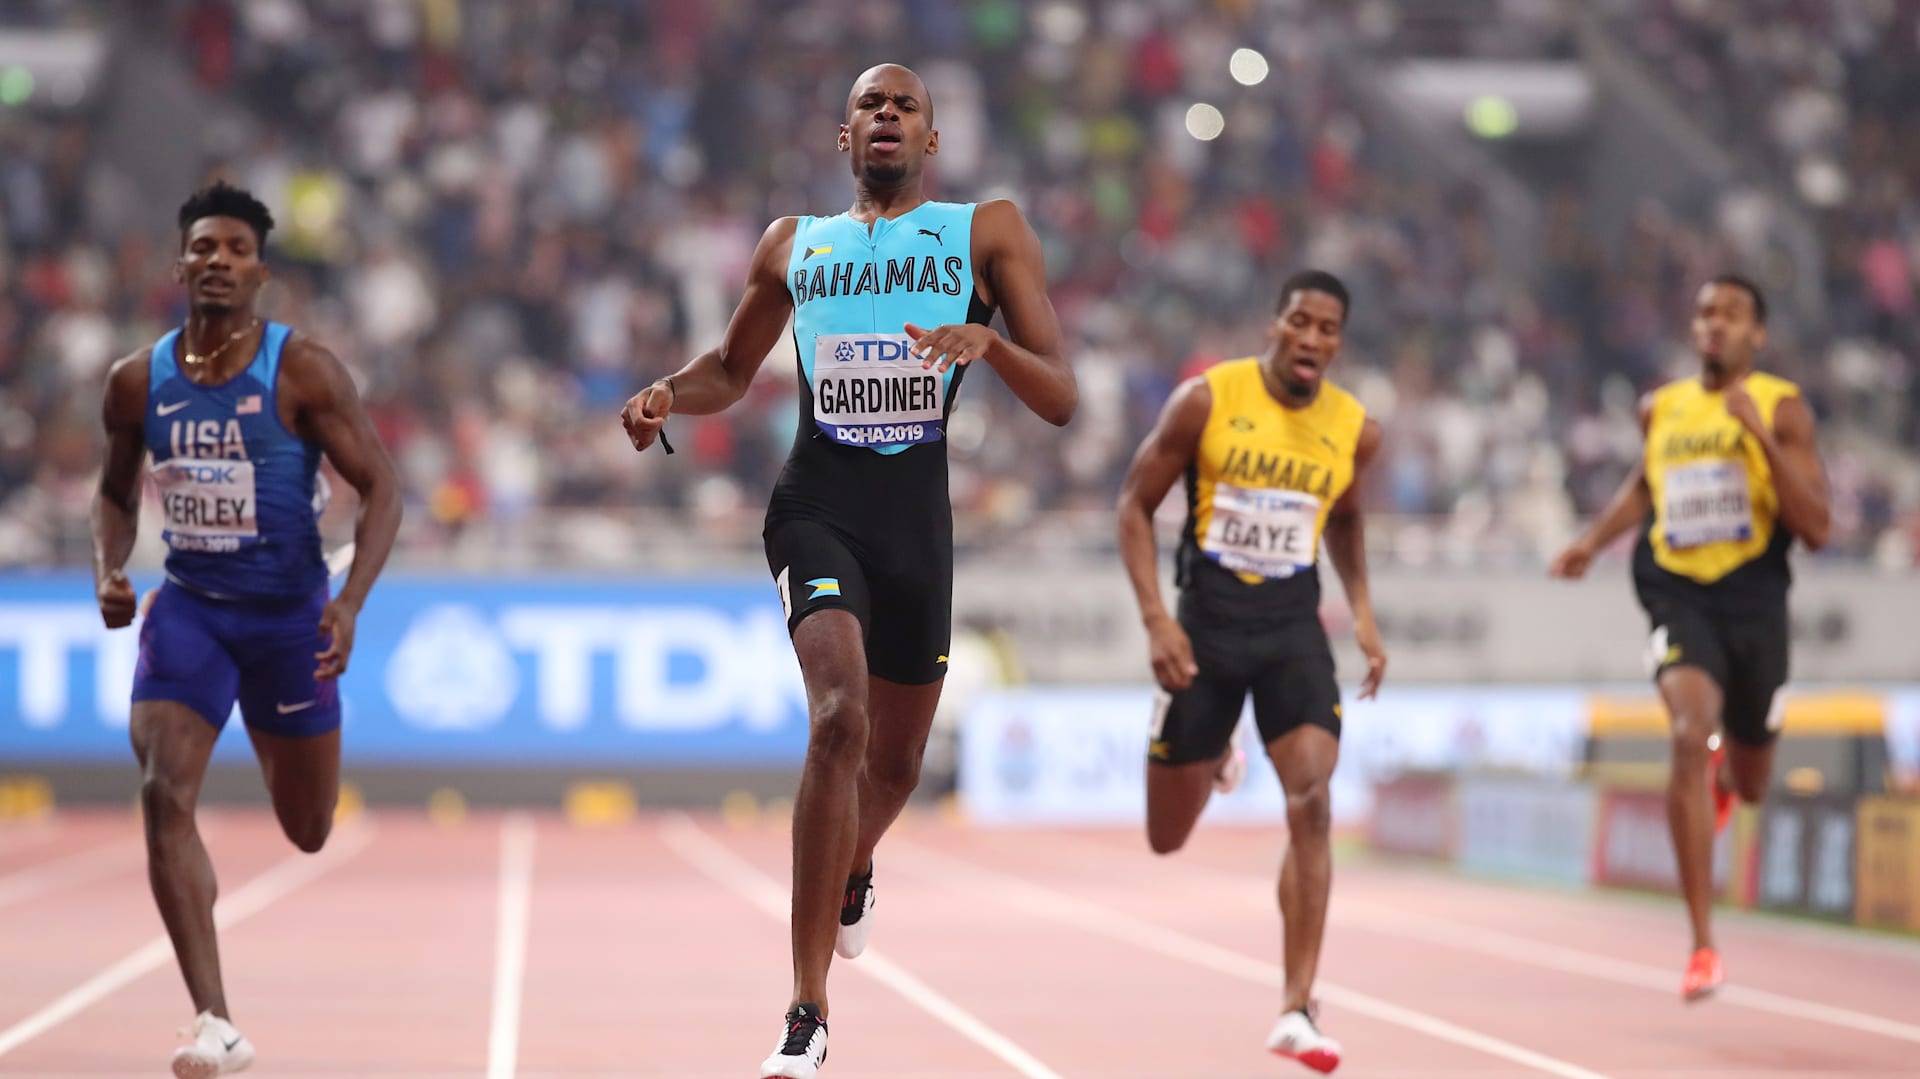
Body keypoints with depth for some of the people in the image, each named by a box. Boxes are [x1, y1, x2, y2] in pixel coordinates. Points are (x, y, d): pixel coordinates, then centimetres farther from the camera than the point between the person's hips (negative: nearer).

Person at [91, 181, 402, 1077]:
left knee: (309, 832, 12)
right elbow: (116, 489, 15)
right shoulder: (138, 382, -2)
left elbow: (380, 488, -12)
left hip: (289, 612, -1)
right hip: (189, 608, 2)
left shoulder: (303, 372, -13)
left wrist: (350, 603, -26)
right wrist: (109, 573, -5)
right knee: (164, 795, -21)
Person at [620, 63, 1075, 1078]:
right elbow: (732, 369, 27)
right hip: (818, 505, -1)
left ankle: (852, 872, 55)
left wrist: (986, 340, -21)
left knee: (895, 758, 15)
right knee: (841, 718, -24)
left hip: (919, 514, 1)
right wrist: (668, 393, 4)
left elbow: (1061, 400, 0)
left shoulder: (987, 231, 6)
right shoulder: (795, 243, 13)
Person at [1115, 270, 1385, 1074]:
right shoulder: (1207, 401, -11)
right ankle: (1213, 756, 48)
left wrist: (1363, 615, 8)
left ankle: (1297, 1012, -15)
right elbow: (1135, 503, -4)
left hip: (1293, 625, 1)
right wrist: (1155, 618, -14)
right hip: (1206, 622, -1)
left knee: (1311, 804, -18)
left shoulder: (1354, 429, -1)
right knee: (1167, 838, 8)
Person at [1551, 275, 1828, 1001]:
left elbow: (1816, 528, -13)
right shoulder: (1662, 409, 7)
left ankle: (1721, 773, 59)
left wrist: (1762, 436, -22)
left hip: (1753, 596, -1)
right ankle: (1703, 946, -21)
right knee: (1689, 736, -25)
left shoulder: (1782, 407, -4)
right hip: (1678, 593, 1)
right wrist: (1594, 542, 15)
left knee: (1749, 785, 14)